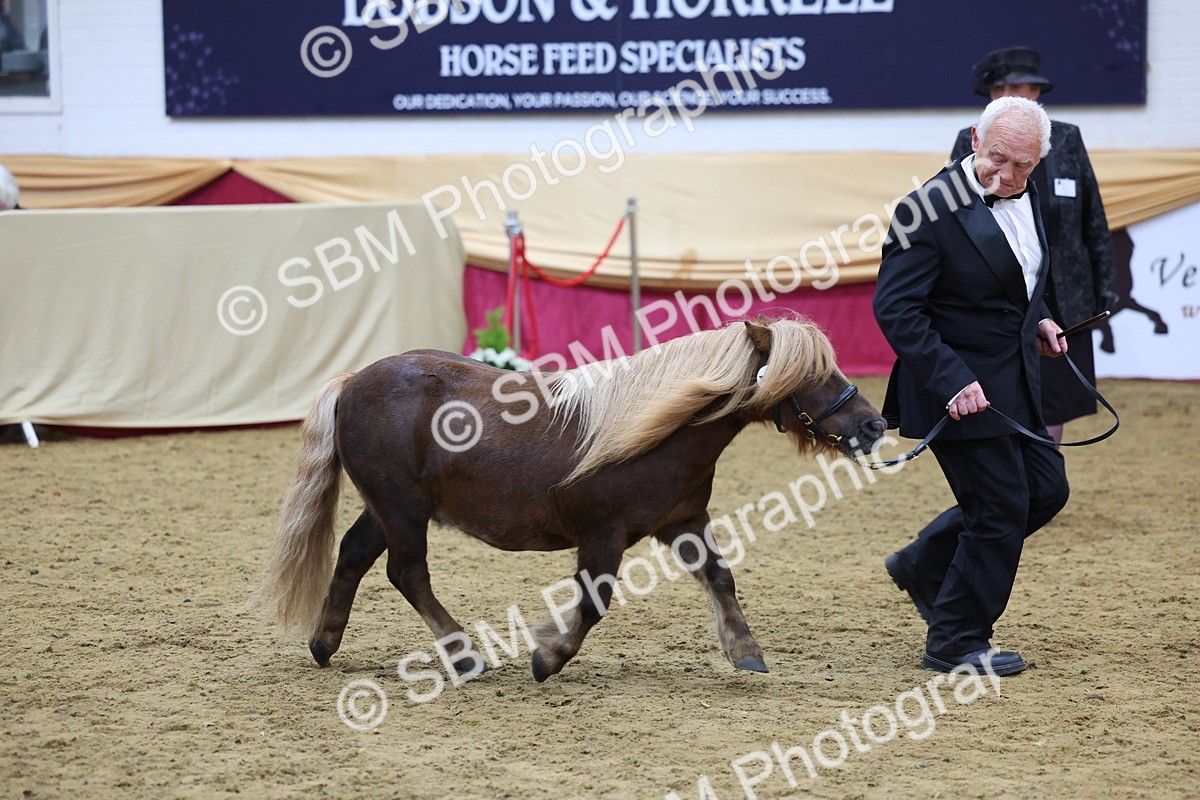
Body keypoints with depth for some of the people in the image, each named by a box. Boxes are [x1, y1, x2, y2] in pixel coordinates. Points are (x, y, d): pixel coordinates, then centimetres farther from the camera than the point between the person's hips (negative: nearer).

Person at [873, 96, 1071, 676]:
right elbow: (894, 307, -23)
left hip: (1016, 382, 9)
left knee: (1045, 489, 15)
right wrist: (952, 381, -28)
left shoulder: (1025, 195, 4)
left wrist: (1036, 318, 6)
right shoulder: (930, 210, -22)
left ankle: (923, 567, 30)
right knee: (1000, 509, -3)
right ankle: (956, 643, 14)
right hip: (963, 388, -9)